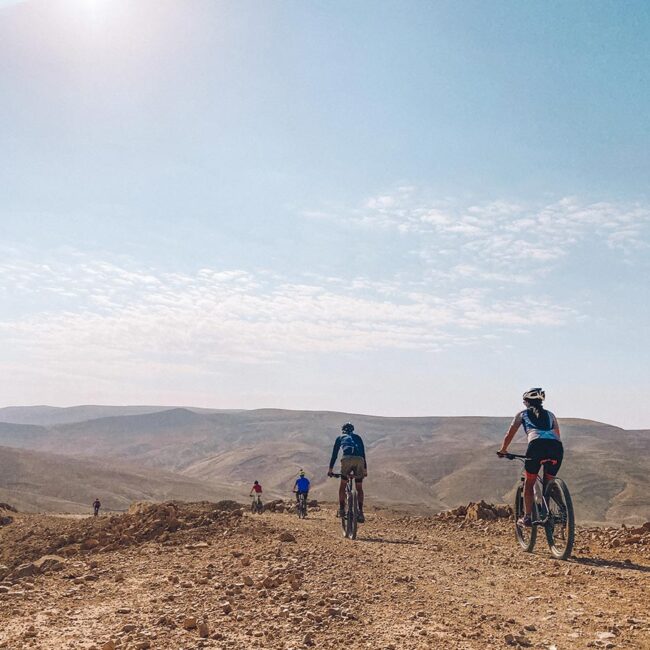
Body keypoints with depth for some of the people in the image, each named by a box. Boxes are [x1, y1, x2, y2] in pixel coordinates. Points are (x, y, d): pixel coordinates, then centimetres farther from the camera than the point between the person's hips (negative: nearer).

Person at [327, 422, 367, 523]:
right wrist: (365, 469, 31)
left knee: (342, 486, 15)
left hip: (346, 459, -2)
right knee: (359, 488, 13)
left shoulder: (340, 438, 27)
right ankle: (360, 512, 4)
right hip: (359, 460, 2)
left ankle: (342, 509, 9)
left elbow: (334, 454, 25)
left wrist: (331, 469, 28)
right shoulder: (357, 437, 31)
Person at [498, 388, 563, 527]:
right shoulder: (550, 415, 33)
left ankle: (527, 517, 12)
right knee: (549, 482, 22)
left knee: (529, 483, 15)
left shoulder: (522, 414, 25)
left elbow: (509, 435, 29)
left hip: (537, 444, -3)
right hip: (557, 447, 3)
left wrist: (503, 450, 44)